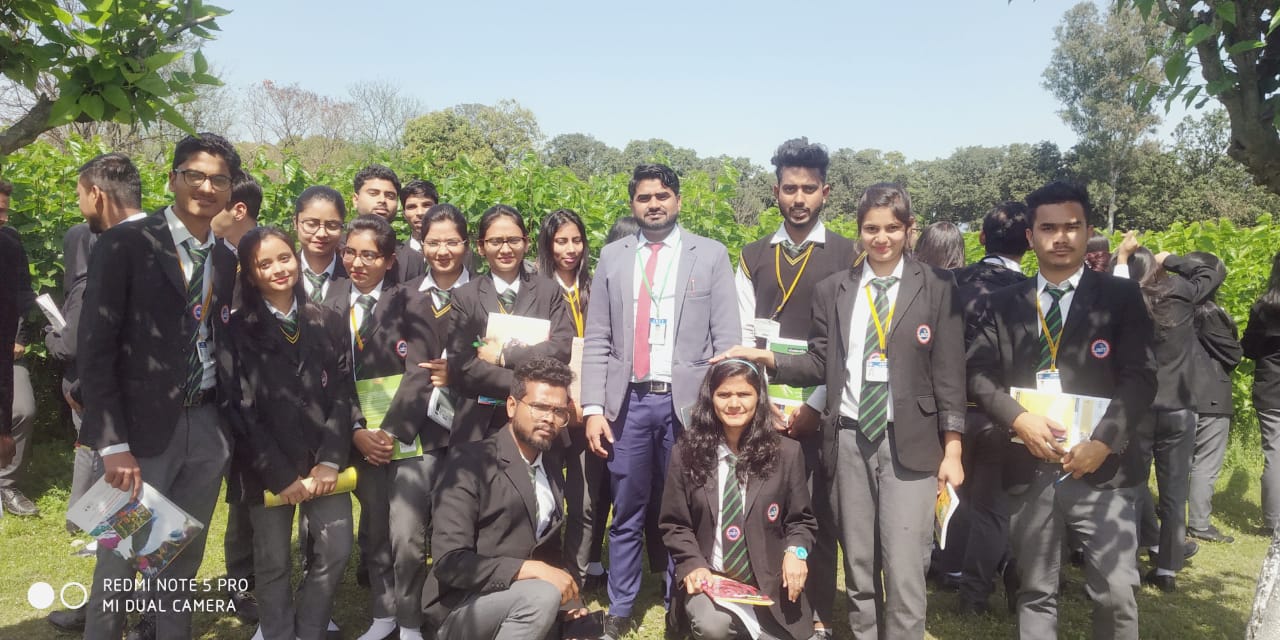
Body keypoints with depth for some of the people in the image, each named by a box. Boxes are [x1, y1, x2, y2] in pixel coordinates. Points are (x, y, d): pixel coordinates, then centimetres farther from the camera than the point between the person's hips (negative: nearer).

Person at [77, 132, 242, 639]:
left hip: (208, 427, 4)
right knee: (121, 560, 8)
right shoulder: (126, 244, -7)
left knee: (185, 559, 16)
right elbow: (95, 350, -10)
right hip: (144, 428, -4)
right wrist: (113, 444, -15)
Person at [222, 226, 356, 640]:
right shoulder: (238, 330, -1)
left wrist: (330, 460, -8)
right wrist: (280, 474, -10)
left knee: (336, 551, 1)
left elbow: (344, 392, 3)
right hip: (268, 467, -2)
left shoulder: (327, 321, 7)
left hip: (323, 461, 2)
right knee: (273, 561, 8)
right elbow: (240, 409, -6)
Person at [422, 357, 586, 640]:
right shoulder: (470, 460, -14)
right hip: (460, 611, -7)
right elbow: (449, 562, -22)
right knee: (542, 595, -31)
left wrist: (565, 593, 2)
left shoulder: (551, 465, 8)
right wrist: (532, 569, -28)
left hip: (523, 600, 7)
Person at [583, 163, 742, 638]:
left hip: (688, 401, -1)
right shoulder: (613, 257, 9)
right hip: (628, 401, 2)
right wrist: (593, 409, -1)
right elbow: (597, 341, 7)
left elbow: (727, 340, 0)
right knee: (627, 515, 9)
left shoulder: (711, 254, 3)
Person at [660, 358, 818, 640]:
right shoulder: (686, 453, 0)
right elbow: (674, 524, 5)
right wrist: (693, 564, -12)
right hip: (709, 577, -1)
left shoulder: (786, 453, 0)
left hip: (770, 584, 2)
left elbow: (801, 520, 7)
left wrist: (796, 551, -14)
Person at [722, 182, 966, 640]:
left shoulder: (937, 288, 1)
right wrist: (768, 358, -9)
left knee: (903, 571, -2)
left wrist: (952, 448, -4)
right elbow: (821, 365, 6)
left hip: (909, 442, -2)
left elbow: (949, 373, -1)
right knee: (858, 570, 13)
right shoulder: (832, 290, 8)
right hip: (848, 439, 3)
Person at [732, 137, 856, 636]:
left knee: (819, 512, 6)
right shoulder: (753, 257, 8)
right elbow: (743, 337, 4)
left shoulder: (846, 257, 0)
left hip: (822, 408, -2)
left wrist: (814, 405, -12)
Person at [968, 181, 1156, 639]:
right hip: (1029, 470, 2)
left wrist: (1104, 441, -16)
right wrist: (1018, 419, -15)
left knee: (1116, 593, -2)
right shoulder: (1004, 304, 8)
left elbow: (1140, 377, -5)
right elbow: (978, 373, 1)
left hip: (1101, 468, -1)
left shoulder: (1121, 297, 3)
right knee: (1036, 593, 12)